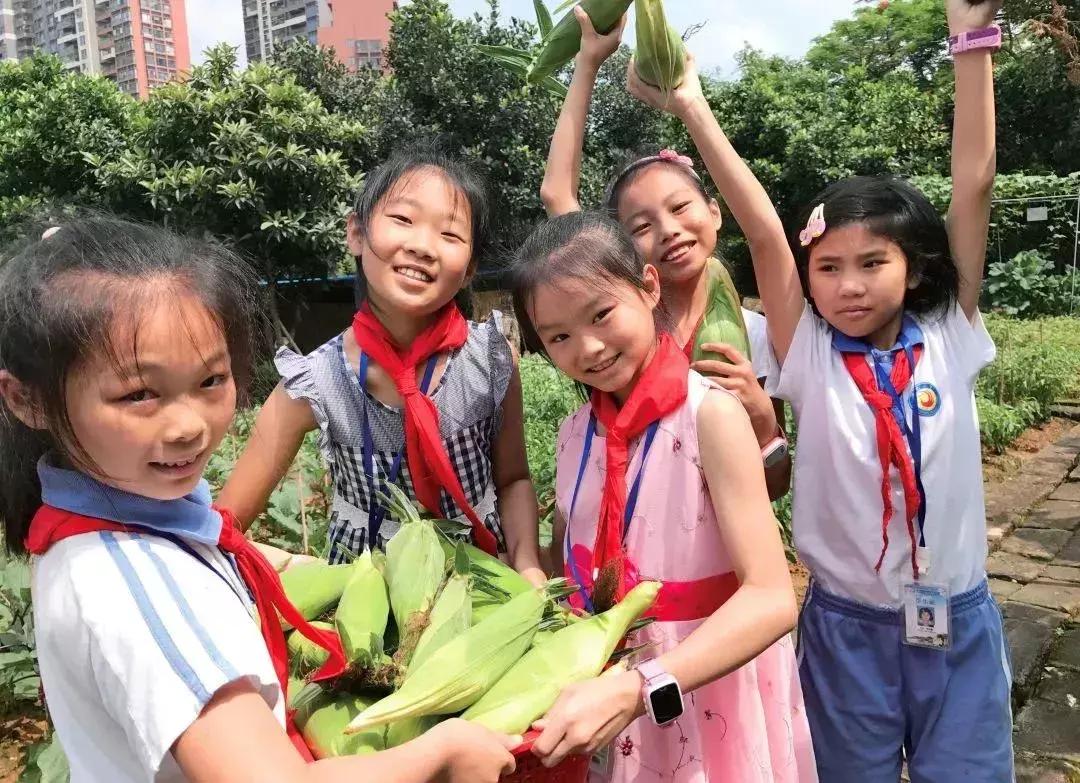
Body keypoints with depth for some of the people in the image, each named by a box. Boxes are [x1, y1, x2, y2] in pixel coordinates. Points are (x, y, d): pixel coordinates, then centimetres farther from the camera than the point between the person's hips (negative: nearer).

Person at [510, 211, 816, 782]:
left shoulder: (709, 414, -19)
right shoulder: (574, 434, 0)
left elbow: (771, 597, -25)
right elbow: (572, 561, 5)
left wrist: (638, 689, -35)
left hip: (709, 693, -5)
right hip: (602, 683, 5)